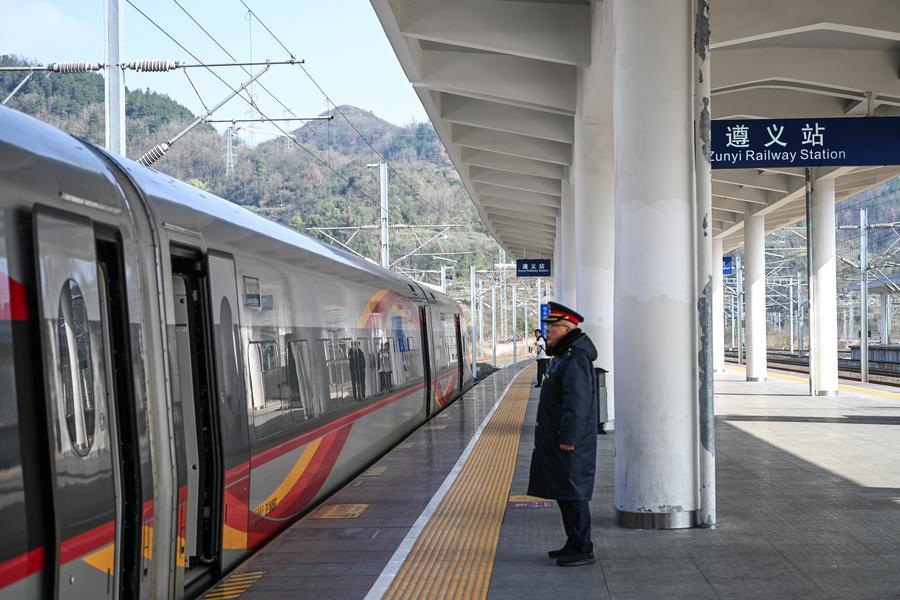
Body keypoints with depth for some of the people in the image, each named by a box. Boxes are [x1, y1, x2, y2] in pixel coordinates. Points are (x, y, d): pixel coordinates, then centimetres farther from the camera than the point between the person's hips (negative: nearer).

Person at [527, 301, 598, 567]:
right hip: (558, 438, 11)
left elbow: (578, 402, -25)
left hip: (570, 441, -11)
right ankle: (574, 544, 25)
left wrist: (568, 438, -25)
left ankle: (583, 550, 2)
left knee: (573, 494, -5)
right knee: (563, 492, 16)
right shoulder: (563, 355, 16)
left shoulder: (575, 358, -18)